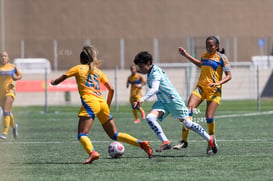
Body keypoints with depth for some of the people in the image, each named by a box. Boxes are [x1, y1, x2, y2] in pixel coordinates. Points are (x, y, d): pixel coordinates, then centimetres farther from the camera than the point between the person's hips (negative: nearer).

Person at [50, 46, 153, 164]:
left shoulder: (79, 68, 12)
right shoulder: (98, 71, 23)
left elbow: (62, 78, 13)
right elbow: (111, 89, 16)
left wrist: (53, 82, 35)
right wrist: (108, 105, 27)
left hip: (89, 102, -5)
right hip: (102, 102, 5)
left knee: (82, 135, -13)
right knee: (114, 135, 13)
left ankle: (92, 153, -41)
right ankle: (141, 143, 1)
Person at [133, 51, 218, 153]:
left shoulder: (155, 72, -21)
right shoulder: (149, 73, 8)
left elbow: (154, 89, -37)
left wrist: (142, 99, -49)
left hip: (173, 100, -8)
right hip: (162, 102, 8)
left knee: (186, 123, 2)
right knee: (150, 118, -18)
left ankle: (210, 140, 19)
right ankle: (165, 142, -22)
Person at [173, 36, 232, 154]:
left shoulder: (221, 58, -4)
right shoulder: (204, 55, 13)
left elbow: (229, 76, -5)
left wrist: (219, 83, -23)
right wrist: (186, 55, 34)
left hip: (214, 90, -5)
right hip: (201, 87, 5)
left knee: (209, 117, -13)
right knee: (189, 109, -15)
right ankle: (184, 141, -13)